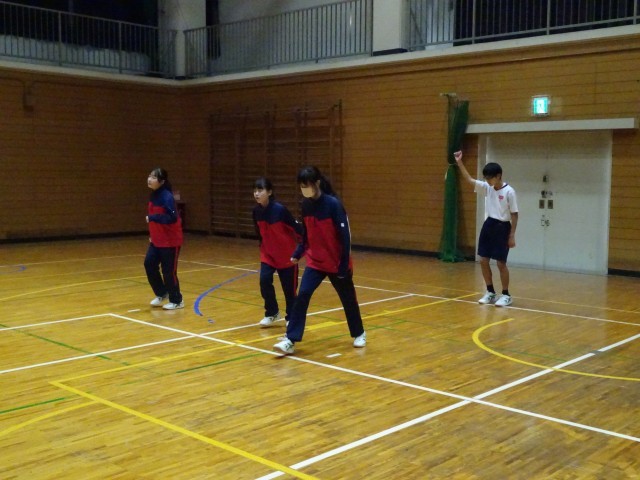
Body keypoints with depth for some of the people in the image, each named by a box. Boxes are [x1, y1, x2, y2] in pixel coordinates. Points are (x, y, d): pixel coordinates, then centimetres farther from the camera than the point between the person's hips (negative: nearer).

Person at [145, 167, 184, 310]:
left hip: (170, 240, -8)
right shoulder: (154, 195, 5)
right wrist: (152, 235, 15)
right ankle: (162, 293, 21)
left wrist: (152, 218, -29)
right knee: (149, 264, 1)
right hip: (156, 240, 8)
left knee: (168, 271, -2)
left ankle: (176, 301, 15)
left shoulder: (167, 197, -21)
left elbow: (172, 217, -30)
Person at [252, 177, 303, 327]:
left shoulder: (280, 209, -25)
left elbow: (296, 227, -18)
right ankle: (272, 313, 9)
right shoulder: (256, 211, -6)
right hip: (268, 254, 4)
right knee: (264, 280, -11)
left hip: (287, 254, -4)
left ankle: (291, 318, 23)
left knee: (289, 288, 3)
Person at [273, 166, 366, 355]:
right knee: (302, 296, -11)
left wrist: (344, 265, -18)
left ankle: (359, 334, 36)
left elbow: (345, 236, -17)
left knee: (348, 299, 13)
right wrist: (298, 253, 2)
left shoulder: (333, 204, -20)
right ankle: (290, 340, -10)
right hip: (315, 262, 4)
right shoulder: (306, 205, -2)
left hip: (336, 263, -4)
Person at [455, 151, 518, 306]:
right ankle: (490, 292, 20)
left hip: (502, 228, -6)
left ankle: (506, 295, 12)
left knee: (501, 263, -2)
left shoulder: (509, 191, -13)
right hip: (488, 225, 6)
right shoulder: (487, 188, 4)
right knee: (483, 260, 6)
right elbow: (469, 179, 6)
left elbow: (514, 214, -10)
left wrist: (512, 236, -11)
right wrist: (459, 163, -3)